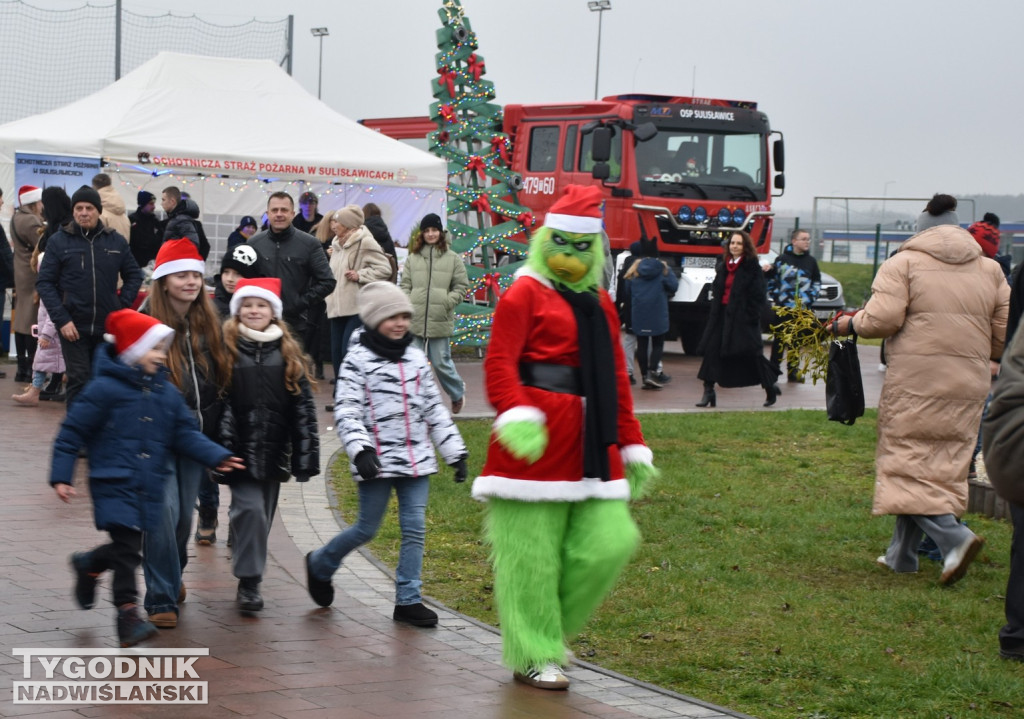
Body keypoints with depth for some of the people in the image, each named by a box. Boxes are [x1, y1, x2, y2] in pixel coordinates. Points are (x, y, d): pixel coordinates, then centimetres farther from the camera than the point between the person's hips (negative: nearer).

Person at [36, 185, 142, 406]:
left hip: (108, 327, 3)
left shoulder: (116, 241, 6)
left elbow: (134, 276, 14)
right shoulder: (59, 241, -1)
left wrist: (122, 307, 1)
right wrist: (61, 319, -12)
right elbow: (45, 283, -3)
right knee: (79, 380, -7)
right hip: (74, 327, -3)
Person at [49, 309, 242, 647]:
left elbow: (185, 434, 9)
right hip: (113, 483, -6)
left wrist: (217, 456, -5)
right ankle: (128, 613, -7)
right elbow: (72, 432, -6)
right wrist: (62, 476, -9)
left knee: (128, 546, 13)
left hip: (149, 486, 6)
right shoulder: (105, 389, -10)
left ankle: (89, 565, 43)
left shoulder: (166, 392, 8)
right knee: (127, 546, -12)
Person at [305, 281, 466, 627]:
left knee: (415, 528, 0)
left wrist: (455, 452, 13)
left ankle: (408, 599, 6)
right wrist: (360, 449, -26)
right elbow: (346, 410, -12)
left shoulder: (416, 359, 12)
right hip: (377, 462, -5)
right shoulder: (358, 359, -5)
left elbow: (435, 410, 17)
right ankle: (320, 565, 29)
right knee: (367, 529, 4)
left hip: (416, 460, 5)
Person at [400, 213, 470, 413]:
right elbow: (405, 285, 11)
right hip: (415, 319, 3)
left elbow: (461, 286, 4)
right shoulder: (412, 258, 9)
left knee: (441, 363, 2)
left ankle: (457, 392, 28)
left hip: (440, 320, -3)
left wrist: (446, 303, -9)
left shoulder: (453, 258, 2)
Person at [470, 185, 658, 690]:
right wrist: (515, 415, -31)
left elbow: (616, 379, 23)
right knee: (532, 556, -1)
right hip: (536, 441, -7)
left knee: (610, 542, -1)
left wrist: (634, 448, 20)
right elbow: (500, 363, -14)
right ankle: (534, 657, 11)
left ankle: (547, 625, 18)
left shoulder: (599, 304, 19)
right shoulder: (525, 294, -3)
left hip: (592, 449, 7)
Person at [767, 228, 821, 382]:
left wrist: (810, 299, 2)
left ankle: (793, 370, 11)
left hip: (801, 309, 2)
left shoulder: (811, 261, 7)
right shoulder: (782, 259, -1)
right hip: (782, 307, -2)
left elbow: (817, 282, 14)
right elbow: (772, 280, 6)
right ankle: (774, 368, 10)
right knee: (778, 340, 3)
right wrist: (775, 296, -3)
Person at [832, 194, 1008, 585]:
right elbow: (1005, 334, 8)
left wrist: (848, 324, 6)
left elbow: (882, 319, -12)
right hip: (969, 384, 5)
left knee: (908, 460, -1)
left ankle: (953, 537, -20)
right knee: (944, 464, 11)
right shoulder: (990, 270, 12)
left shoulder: (903, 264, -2)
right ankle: (902, 553, 17)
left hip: (916, 380, -5)